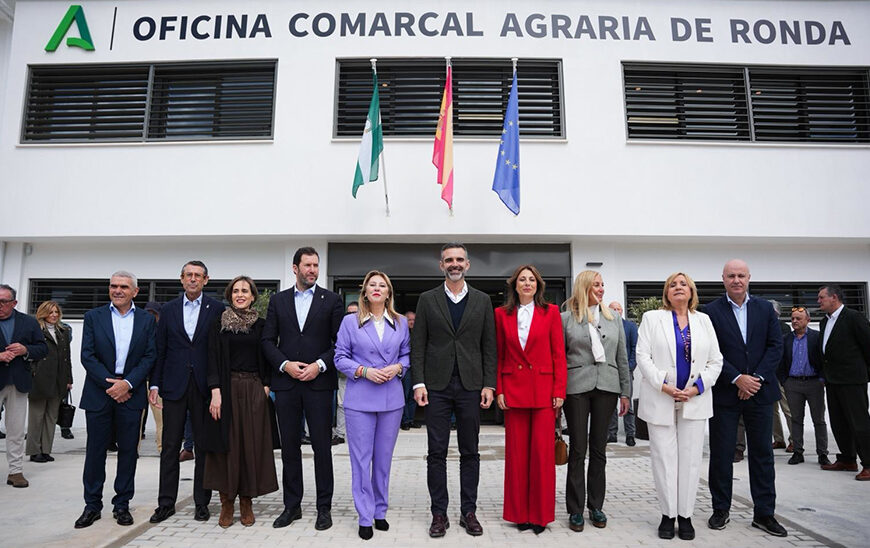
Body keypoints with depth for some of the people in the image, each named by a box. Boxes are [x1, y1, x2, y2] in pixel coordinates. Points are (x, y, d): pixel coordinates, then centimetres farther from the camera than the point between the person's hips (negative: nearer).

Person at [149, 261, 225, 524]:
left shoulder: (217, 309, 0)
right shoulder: (168, 310, 8)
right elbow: (159, 350, 8)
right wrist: (155, 384, 3)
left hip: (205, 385, -2)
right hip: (174, 386, 2)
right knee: (170, 446, 7)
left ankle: (201, 502, 17)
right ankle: (166, 502, 19)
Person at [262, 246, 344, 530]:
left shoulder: (331, 300, 3)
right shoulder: (278, 300, 10)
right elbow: (268, 340, 7)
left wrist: (320, 364, -12)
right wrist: (285, 364, -8)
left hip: (319, 382, -2)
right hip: (286, 383, 2)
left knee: (322, 446, 2)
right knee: (289, 446, 9)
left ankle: (324, 507, 14)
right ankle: (292, 505, 22)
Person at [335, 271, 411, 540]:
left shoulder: (400, 322, 7)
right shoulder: (350, 321, 0)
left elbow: (407, 354, 12)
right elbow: (340, 357, 0)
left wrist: (397, 368, -9)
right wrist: (364, 371, -14)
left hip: (392, 399, 2)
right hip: (360, 399, -2)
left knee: (384, 457, 11)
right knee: (361, 458, 1)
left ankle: (380, 512, 27)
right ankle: (365, 518, 13)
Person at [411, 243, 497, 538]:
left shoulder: (482, 301, 7)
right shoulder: (427, 300, 5)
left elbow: (489, 346, 6)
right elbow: (418, 345, 2)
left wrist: (488, 384, -1)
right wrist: (419, 383, -5)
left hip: (470, 386, 1)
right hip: (437, 386, 0)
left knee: (470, 452, 9)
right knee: (436, 453, 5)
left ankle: (469, 511, 21)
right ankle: (439, 513, 17)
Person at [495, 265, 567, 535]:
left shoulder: (550, 312, 3)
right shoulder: (502, 314, 6)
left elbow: (559, 354, 2)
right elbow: (498, 355, 7)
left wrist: (559, 391, -4)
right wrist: (499, 390, 0)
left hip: (543, 389, -1)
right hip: (513, 389, 1)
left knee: (542, 451, 1)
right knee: (516, 452, 6)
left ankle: (541, 514, 16)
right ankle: (520, 513, 19)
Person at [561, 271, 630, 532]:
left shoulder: (614, 319, 12)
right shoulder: (566, 319, 1)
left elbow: (622, 358, 12)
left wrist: (625, 393, 9)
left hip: (606, 387, 3)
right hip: (576, 388, -3)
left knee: (599, 448, 9)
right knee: (577, 449, 2)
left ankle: (596, 506, 21)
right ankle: (575, 509, 12)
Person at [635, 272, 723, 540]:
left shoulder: (703, 320, 11)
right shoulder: (652, 318, 4)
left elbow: (715, 361, 6)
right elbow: (643, 357, -4)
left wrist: (696, 388, -7)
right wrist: (664, 387, -13)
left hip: (695, 401, 2)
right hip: (660, 400, -2)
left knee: (690, 458, 4)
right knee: (664, 458, 1)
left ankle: (685, 515, 15)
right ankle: (668, 515, 13)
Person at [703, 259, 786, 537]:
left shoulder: (765, 308, 7)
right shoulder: (711, 311, -3)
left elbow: (776, 345, 1)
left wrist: (757, 378, -10)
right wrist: (737, 378, -15)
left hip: (759, 390, 3)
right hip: (724, 394, -3)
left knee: (762, 453, 10)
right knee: (721, 454, 5)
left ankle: (764, 513, 21)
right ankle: (720, 510, 19)